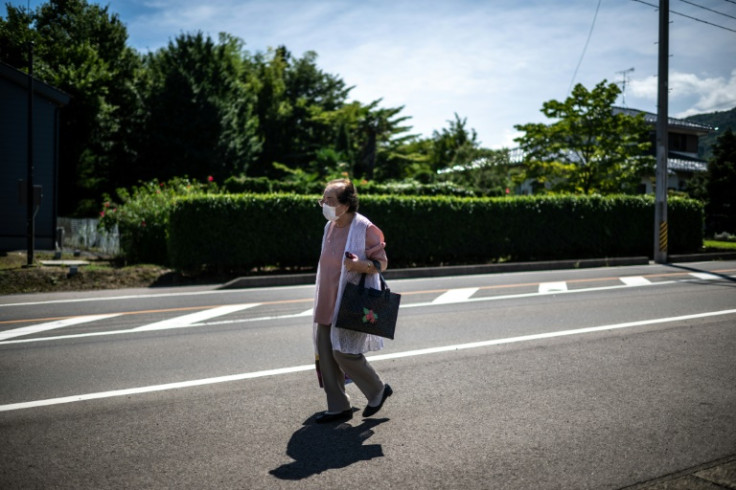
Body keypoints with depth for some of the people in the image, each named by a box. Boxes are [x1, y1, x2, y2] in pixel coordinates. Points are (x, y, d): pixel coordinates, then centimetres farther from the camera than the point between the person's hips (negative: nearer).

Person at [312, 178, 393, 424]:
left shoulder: (365, 229, -14)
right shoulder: (330, 227, 10)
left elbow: (382, 263, -10)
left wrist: (361, 265, -31)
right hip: (327, 303, 8)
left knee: (343, 352, -9)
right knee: (325, 353, 6)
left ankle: (378, 390, 16)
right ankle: (338, 407, 18)